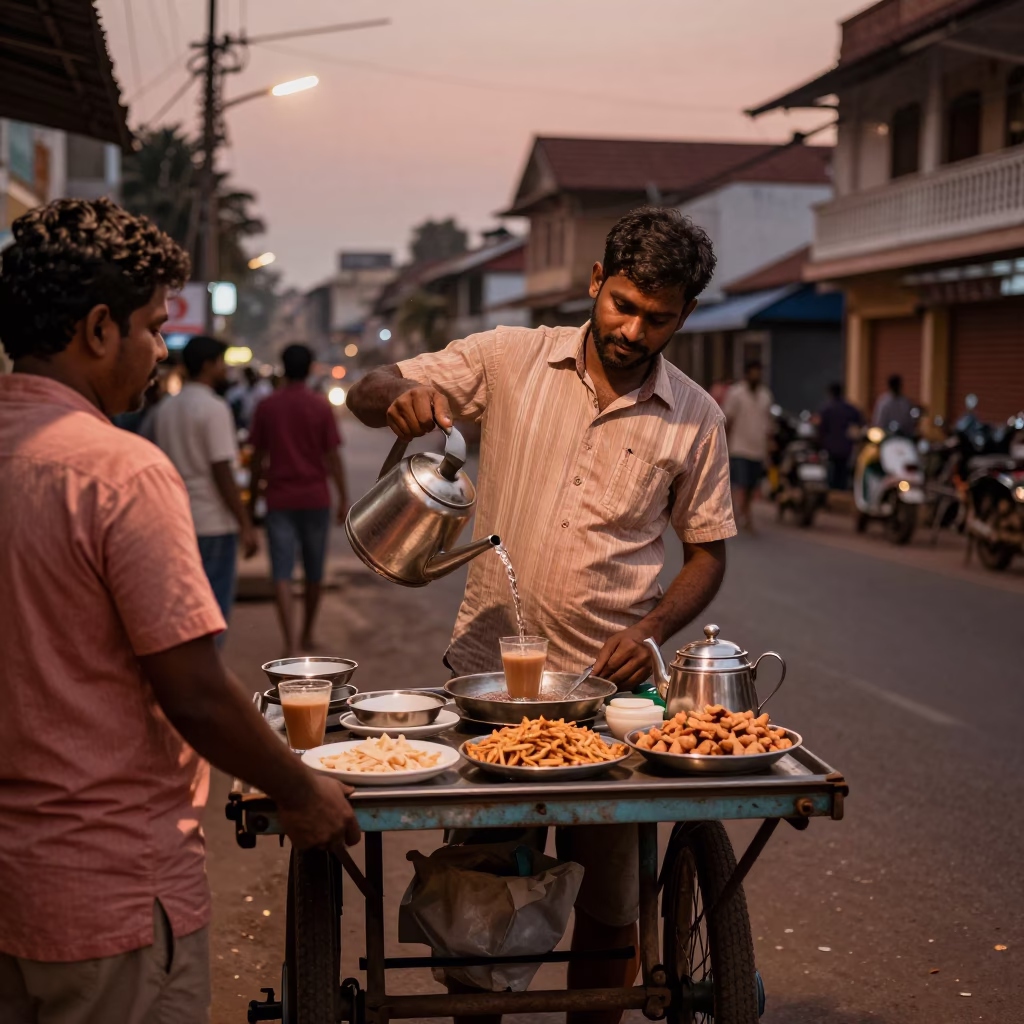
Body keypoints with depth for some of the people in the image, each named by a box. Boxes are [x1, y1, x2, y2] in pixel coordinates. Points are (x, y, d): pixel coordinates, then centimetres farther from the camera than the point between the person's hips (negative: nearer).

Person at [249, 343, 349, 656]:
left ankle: (290, 642, -15)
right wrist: (344, 499, -1)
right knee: (314, 572, 15)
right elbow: (332, 457, -6)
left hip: (279, 500, 0)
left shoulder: (266, 406, 0)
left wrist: (253, 497, 13)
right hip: (315, 498, 0)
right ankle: (308, 634, 27)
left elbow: (258, 457, 3)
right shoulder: (321, 406, -4)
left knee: (282, 572, -3)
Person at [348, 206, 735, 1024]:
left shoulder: (695, 419, 2)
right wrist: (401, 396, -23)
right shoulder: (510, 358, -1)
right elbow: (368, 396, 1)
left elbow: (708, 552, 9)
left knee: (606, 899, 10)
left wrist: (651, 633, -9)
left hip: (605, 681, 1)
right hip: (486, 667, 0)